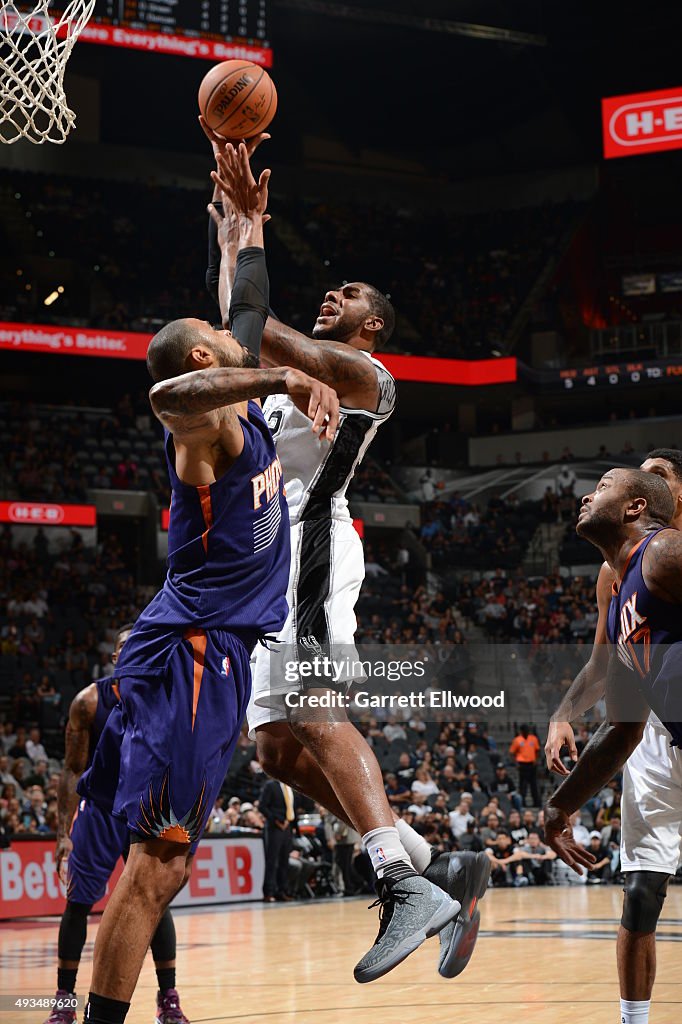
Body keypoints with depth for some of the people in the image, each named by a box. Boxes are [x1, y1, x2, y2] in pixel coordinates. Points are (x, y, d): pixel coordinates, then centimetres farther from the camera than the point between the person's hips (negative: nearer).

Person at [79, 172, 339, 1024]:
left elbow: (251, 303, 32)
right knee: (158, 855, -14)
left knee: (163, 858, 7)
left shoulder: (236, 409, 17)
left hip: (209, 655, 10)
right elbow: (166, 395, -35)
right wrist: (283, 378, -37)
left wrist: (253, 218, 35)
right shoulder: (205, 418, -9)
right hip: (192, 654, -10)